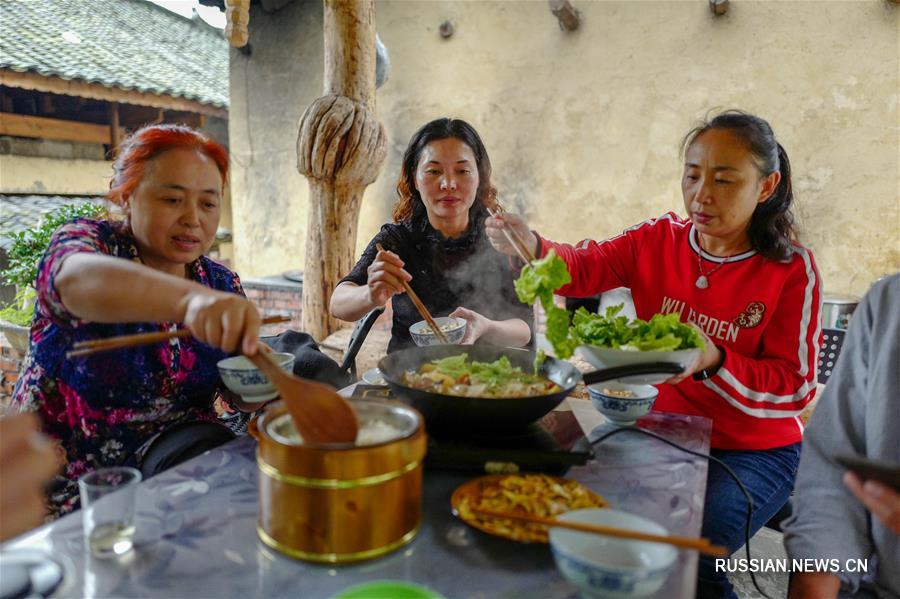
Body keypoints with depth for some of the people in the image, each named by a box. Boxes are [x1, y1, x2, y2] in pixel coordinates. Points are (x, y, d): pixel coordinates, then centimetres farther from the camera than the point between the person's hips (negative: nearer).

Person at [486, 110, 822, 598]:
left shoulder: (792, 269, -11)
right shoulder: (659, 239, -2)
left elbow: (795, 387, -12)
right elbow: (584, 268, -13)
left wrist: (712, 362, -30)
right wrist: (532, 248, -35)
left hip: (754, 450, -3)